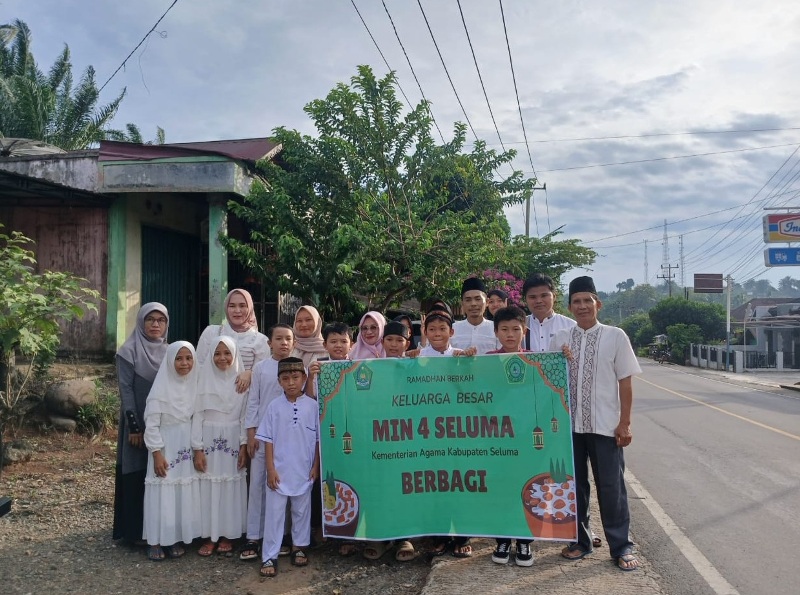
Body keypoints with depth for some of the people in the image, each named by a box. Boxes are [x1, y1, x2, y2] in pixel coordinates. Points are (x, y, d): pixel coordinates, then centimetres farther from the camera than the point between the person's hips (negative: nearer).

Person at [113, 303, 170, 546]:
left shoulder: (168, 351, 9)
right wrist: (134, 426, -16)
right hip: (138, 423, -5)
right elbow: (126, 390, -11)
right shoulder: (129, 351, -6)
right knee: (137, 476, 1)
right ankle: (135, 531, 11)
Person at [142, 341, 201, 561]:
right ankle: (156, 541, 12)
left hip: (187, 448, 5)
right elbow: (151, 424, -12)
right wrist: (157, 454, -15)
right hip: (165, 448, -5)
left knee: (185, 493, 9)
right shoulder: (161, 388, -13)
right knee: (163, 492, 0)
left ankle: (177, 539, 21)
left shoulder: (194, 385, 2)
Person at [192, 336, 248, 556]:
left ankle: (227, 534, 17)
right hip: (209, 440, 0)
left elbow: (245, 415, 1)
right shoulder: (204, 378, -2)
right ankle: (210, 536, 12)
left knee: (231, 487, 5)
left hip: (233, 441, 0)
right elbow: (197, 415, -2)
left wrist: (244, 445, -4)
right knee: (208, 487, 3)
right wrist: (197, 448, -6)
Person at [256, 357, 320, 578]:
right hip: (279, 470, -1)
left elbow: (318, 439, 1)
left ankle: (298, 548, 32)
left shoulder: (312, 406, -5)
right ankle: (269, 557, 12)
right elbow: (268, 440, -3)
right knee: (274, 512, 4)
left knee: (302, 510, 15)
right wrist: (271, 469, -7)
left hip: (304, 470, 1)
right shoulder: (275, 406, -5)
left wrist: (315, 466, 0)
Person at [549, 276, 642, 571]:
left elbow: (625, 382, -2)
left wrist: (625, 423, -4)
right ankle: (580, 540, 27)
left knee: (611, 486, 4)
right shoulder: (560, 339, 4)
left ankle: (621, 546, 18)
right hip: (569, 424, 3)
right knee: (574, 484, 12)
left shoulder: (615, 336, -3)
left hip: (605, 424, -3)